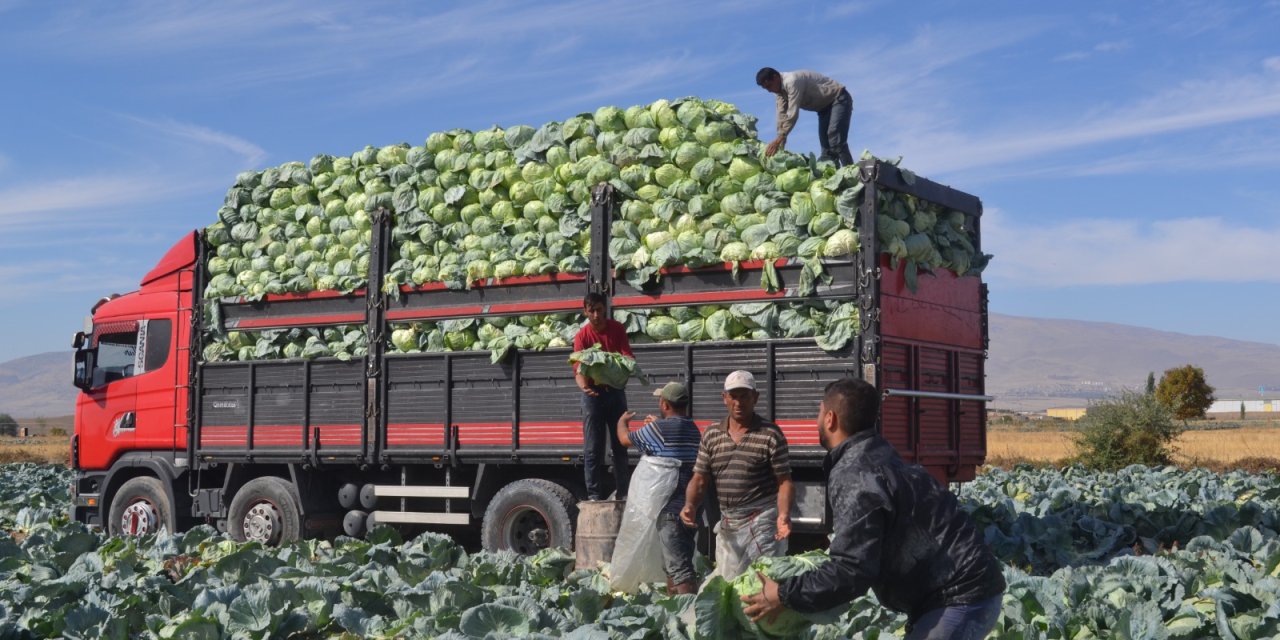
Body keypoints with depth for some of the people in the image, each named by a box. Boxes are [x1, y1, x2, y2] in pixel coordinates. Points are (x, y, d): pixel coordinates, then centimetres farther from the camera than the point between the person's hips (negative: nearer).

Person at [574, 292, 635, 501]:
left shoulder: (617, 329, -1)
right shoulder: (582, 336, -9)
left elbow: (627, 354, -8)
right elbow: (578, 368, -19)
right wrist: (583, 386, -40)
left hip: (615, 391, 3)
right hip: (593, 393, -3)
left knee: (620, 445, 7)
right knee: (592, 448, -4)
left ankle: (622, 492, 13)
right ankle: (594, 495, -1)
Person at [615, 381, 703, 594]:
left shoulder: (659, 429, -11)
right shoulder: (694, 430, 10)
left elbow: (625, 439, 5)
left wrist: (622, 421, 26)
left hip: (671, 508, -8)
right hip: (691, 507, 8)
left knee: (679, 567, -11)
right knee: (674, 564, 20)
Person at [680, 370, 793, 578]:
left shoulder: (770, 435, -7)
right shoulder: (711, 435, 8)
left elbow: (784, 482, -8)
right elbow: (699, 478, 8)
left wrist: (784, 514, -24)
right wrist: (690, 505, -11)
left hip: (761, 522, -5)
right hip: (726, 525, 6)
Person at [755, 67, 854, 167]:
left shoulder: (792, 81, -29)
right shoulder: (781, 88, 0)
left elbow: (793, 114, -33)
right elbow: (782, 115, -3)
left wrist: (780, 138, -33)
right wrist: (780, 140, -12)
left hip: (839, 99, -10)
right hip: (825, 106, 10)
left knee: (835, 141, -24)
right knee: (826, 144, 2)